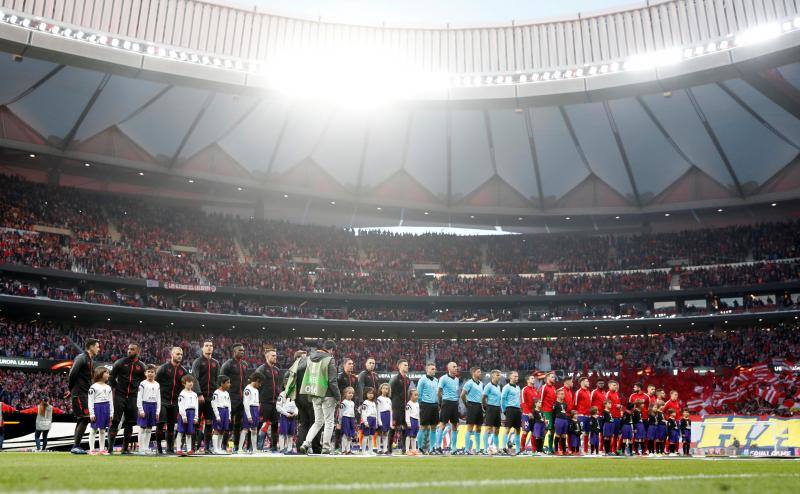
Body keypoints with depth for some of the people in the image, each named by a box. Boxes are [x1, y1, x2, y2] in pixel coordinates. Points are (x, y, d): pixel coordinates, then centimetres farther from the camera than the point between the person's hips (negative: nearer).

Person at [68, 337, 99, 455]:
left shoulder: (91, 360, 17)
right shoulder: (81, 358, -12)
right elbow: (72, 374, -17)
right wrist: (71, 390, -5)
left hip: (86, 394, 9)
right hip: (80, 393, -9)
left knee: (82, 420, 11)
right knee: (85, 418, -13)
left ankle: (75, 447, 16)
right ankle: (76, 446, -10)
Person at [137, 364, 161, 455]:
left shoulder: (157, 385, 10)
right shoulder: (143, 384, -3)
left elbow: (158, 398, 11)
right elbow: (139, 397, -6)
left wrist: (158, 411, 6)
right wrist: (141, 410, -12)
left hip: (154, 406, 5)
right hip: (145, 404, -4)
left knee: (149, 428, 9)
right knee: (142, 428, -2)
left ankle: (146, 448, 15)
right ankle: (141, 449, 3)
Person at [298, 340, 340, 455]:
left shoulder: (310, 358, 10)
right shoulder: (329, 359, -11)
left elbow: (306, 378, 14)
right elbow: (332, 381, -14)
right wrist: (338, 396, -6)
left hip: (314, 395, 6)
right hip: (327, 395, -6)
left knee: (318, 422, 16)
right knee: (329, 422, 6)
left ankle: (306, 444, 3)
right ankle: (326, 448, 8)